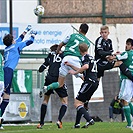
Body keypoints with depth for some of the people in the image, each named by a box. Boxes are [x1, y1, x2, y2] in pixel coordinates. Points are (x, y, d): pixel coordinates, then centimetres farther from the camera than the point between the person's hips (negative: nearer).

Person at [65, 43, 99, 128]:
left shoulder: (85, 57, -4)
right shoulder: (91, 58, 24)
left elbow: (86, 67, -26)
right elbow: (82, 70, 32)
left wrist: (75, 72, -17)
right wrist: (70, 65, 32)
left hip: (89, 82, -9)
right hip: (95, 82, 9)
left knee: (77, 103, -10)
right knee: (81, 103, 16)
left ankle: (89, 120, -25)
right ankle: (77, 124, 14)